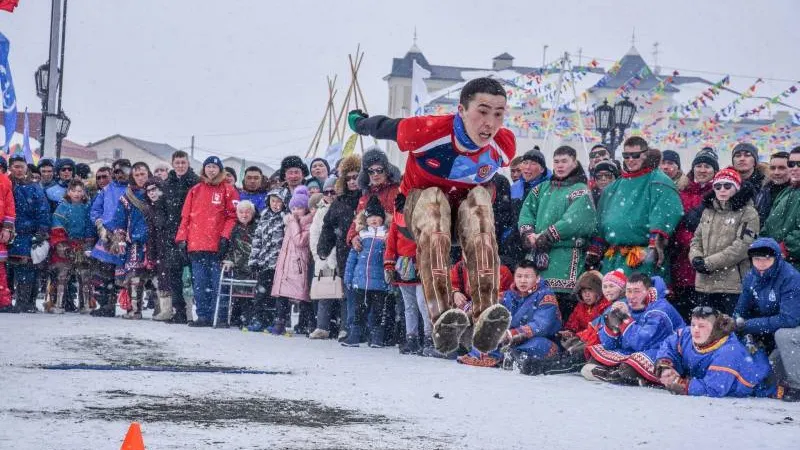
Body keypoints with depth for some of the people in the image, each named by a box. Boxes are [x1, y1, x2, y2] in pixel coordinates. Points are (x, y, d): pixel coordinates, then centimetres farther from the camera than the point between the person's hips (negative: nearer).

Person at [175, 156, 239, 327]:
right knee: (199, 284, 3)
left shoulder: (228, 190, 6)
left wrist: (225, 236, -10)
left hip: (217, 245, -4)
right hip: (196, 245, 4)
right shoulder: (195, 190, 16)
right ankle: (203, 316, 8)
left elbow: (233, 215, 0)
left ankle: (216, 317, 0)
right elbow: (185, 216, 15)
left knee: (216, 283, -4)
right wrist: (182, 238, 6)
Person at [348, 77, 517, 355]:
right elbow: (384, 127, -10)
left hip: (470, 200, 2)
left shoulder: (505, 145, -20)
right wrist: (359, 122, 9)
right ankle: (442, 318, -53)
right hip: (423, 197, -2)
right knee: (432, 197, -38)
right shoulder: (428, 131, -31)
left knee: (480, 196, -34)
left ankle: (486, 316, -52)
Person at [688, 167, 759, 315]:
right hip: (705, 283, 6)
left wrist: (708, 263, -15)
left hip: (732, 284, -6)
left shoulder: (748, 213, -5)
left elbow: (741, 247, -14)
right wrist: (696, 257, -7)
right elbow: (697, 238, 16)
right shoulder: (708, 211, 17)